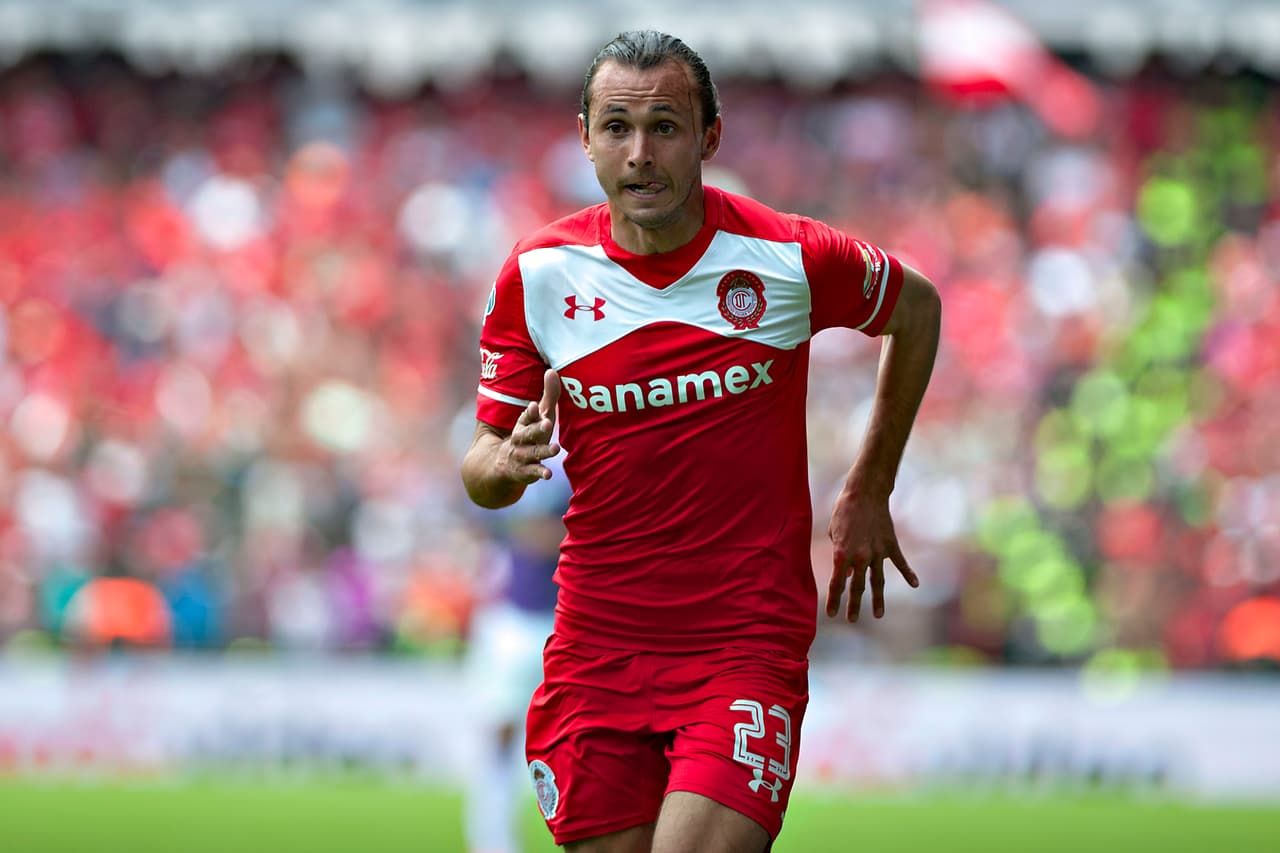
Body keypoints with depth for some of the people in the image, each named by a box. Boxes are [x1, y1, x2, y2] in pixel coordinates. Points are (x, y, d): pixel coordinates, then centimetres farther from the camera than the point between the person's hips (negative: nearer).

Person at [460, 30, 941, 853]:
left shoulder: (792, 259, -7)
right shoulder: (540, 273, -2)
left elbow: (918, 308, 14)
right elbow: (481, 466, 6)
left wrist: (869, 493, 17)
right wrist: (507, 464, -18)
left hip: (748, 641, -3)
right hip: (596, 651, 3)